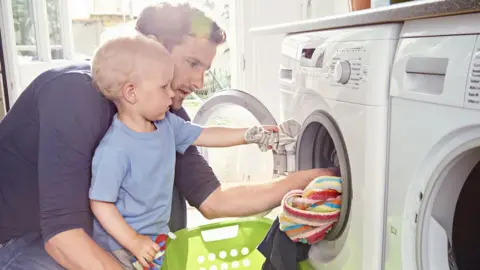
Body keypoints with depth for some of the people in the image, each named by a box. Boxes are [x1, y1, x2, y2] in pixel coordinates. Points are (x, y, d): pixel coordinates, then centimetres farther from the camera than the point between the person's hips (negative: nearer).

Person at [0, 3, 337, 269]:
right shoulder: (76, 93, -31)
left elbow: (212, 200, -11)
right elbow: (61, 234, -35)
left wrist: (305, 179, -15)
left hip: (85, 222, 6)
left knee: (165, 181, -7)